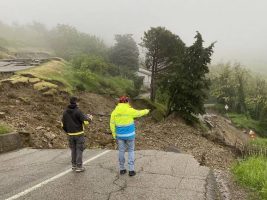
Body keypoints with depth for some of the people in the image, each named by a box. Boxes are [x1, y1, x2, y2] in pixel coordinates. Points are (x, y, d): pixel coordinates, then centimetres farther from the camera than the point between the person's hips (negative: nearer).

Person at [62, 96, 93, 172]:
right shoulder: (77, 111, -14)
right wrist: (90, 118, 3)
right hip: (79, 134, -5)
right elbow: (85, 121, -18)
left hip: (70, 134, 5)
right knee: (79, 150, 2)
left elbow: (63, 124, 10)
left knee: (73, 150, 15)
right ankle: (79, 167, 6)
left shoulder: (65, 112, 4)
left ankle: (74, 165, 22)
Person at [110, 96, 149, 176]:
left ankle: (122, 169, 22)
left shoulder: (114, 112, -5)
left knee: (121, 151, 14)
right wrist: (146, 111, 25)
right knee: (131, 151, 11)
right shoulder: (130, 110, -13)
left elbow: (112, 124, -3)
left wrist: (114, 135, 6)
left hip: (120, 134, 2)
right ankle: (131, 170, 8)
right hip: (129, 134, -2)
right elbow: (139, 113, 5)